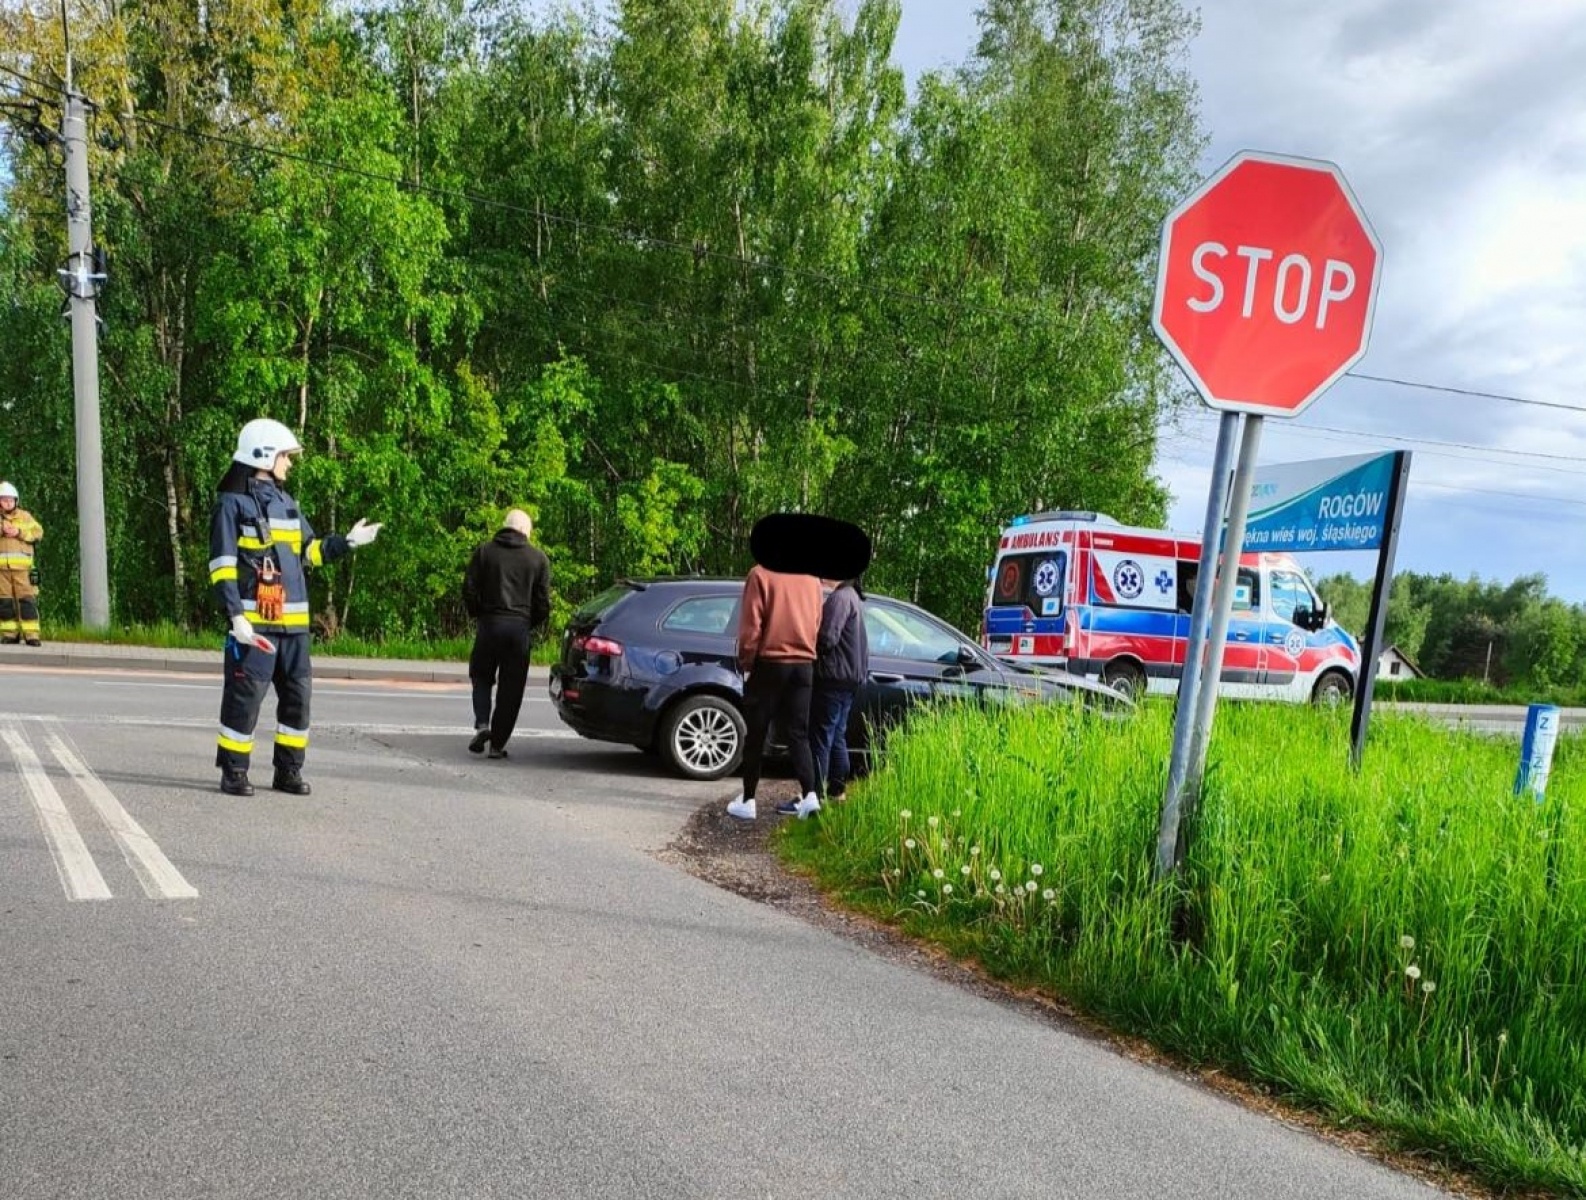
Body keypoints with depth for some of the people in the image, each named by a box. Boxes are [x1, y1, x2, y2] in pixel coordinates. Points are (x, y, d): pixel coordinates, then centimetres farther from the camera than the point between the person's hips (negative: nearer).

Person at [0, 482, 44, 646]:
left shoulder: (25, 516, 12)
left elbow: (38, 532, 3)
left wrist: (19, 532, -9)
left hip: (21, 565, -1)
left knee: (27, 599, -7)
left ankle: (31, 634, -8)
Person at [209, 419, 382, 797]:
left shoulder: (286, 502, 17)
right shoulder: (232, 503, -5)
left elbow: (310, 551, 22)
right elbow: (222, 566, -10)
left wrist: (347, 542, 9)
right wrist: (236, 615, -18)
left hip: (293, 621, 7)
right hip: (253, 620, -7)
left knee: (297, 694, 9)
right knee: (245, 695, -2)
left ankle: (289, 769, 19)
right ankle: (233, 771, 9)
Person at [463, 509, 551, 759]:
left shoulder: (484, 552, 5)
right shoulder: (538, 559, 5)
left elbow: (469, 590, 1)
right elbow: (543, 601, 2)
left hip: (489, 624, 0)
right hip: (520, 626, 0)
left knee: (482, 677, 17)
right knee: (511, 687, 6)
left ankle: (482, 724, -5)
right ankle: (498, 744, 8)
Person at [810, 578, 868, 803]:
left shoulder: (840, 597, -14)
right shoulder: (853, 596, 18)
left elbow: (827, 638, -20)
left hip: (834, 677, -10)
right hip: (848, 677, 10)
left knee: (820, 738, -8)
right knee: (836, 736, 14)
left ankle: (815, 794, -8)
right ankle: (836, 790, 18)